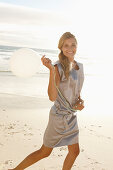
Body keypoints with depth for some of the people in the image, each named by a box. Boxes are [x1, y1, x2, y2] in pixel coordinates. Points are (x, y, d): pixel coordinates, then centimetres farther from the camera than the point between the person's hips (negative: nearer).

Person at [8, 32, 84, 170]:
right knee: (44, 152, 7)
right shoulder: (58, 67, -18)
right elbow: (52, 97, -28)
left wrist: (81, 101, -3)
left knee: (74, 152, 11)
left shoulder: (80, 66, 6)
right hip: (59, 116, -7)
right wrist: (51, 70, -36)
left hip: (72, 116, 7)